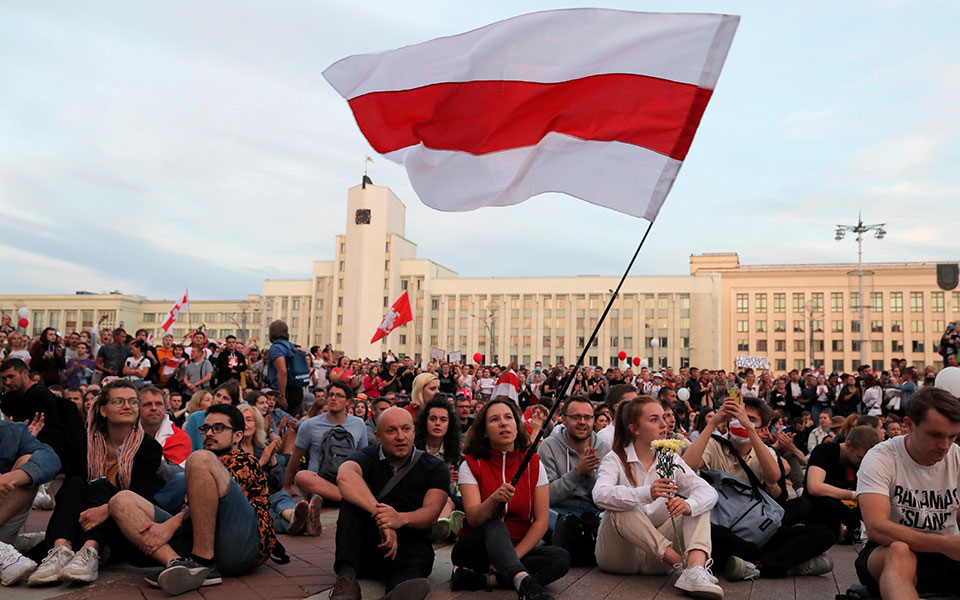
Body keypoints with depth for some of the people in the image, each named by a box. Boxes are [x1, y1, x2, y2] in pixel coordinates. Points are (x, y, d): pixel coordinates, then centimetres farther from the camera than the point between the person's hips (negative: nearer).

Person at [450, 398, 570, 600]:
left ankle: (481, 579, -28)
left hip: (517, 550, 3)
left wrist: (512, 557, -16)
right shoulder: (471, 465, -4)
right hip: (474, 550, -3)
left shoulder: (534, 464, 2)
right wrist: (494, 499, -38)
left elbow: (541, 521, -4)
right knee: (495, 525, -35)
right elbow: (473, 519, -16)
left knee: (561, 558, -26)